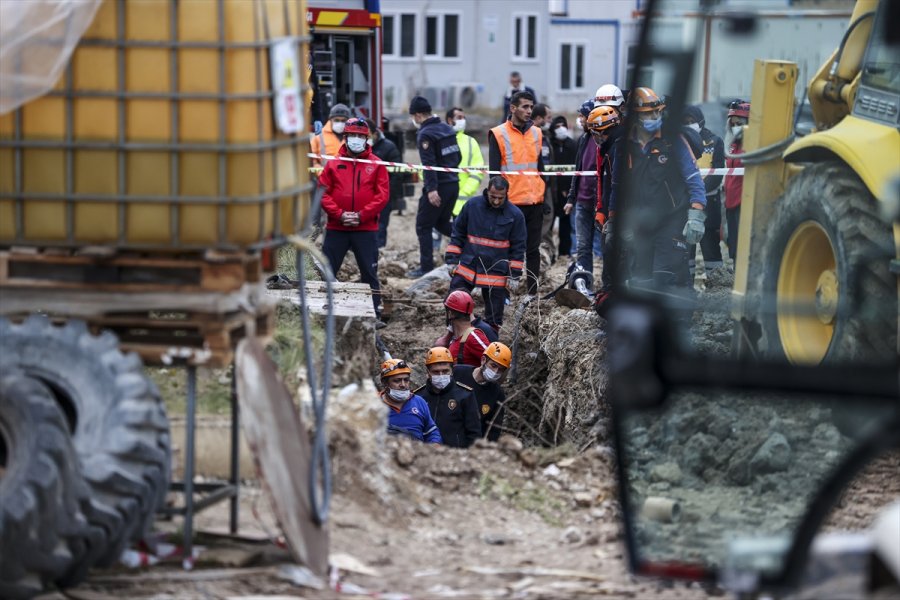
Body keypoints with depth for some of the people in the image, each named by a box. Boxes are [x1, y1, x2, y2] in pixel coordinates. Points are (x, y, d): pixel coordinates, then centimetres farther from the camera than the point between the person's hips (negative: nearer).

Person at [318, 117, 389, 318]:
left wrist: (361, 215, -13)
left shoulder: (376, 165, 4)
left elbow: (383, 195, -3)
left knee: (369, 272, 4)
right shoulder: (333, 164, 6)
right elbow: (323, 193, 0)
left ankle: (375, 313, 9)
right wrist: (339, 214, -13)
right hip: (336, 228, 1)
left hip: (366, 229, -1)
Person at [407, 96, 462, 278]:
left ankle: (426, 268, 1)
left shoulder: (425, 134, -14)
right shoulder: (447, 128, 11)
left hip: (438, 187, -8)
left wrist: (432, 189, -26)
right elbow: (458, 156, 16)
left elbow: (429, 164, -22)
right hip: (454, 184, 8)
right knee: (442, 223, 23)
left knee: (423, 227, 2)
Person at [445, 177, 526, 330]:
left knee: (494, 317, 5)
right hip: (466, 267, 1)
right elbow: (457, 233, 6)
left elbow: (518, 248, 0)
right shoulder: (472, 205, -4)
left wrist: (514, 276, -2)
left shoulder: (515, 215, -6)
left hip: (497, 274, -1)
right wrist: (452, 260, 2)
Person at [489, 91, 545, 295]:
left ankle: (533, 292, 11)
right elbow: (494, 171, -4)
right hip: (511, 202, -5)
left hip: (535, 201, 5)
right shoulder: (498, 135, -4)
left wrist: (545, 197, 14)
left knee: (533, 249, 7)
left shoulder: (536, 134, 12)